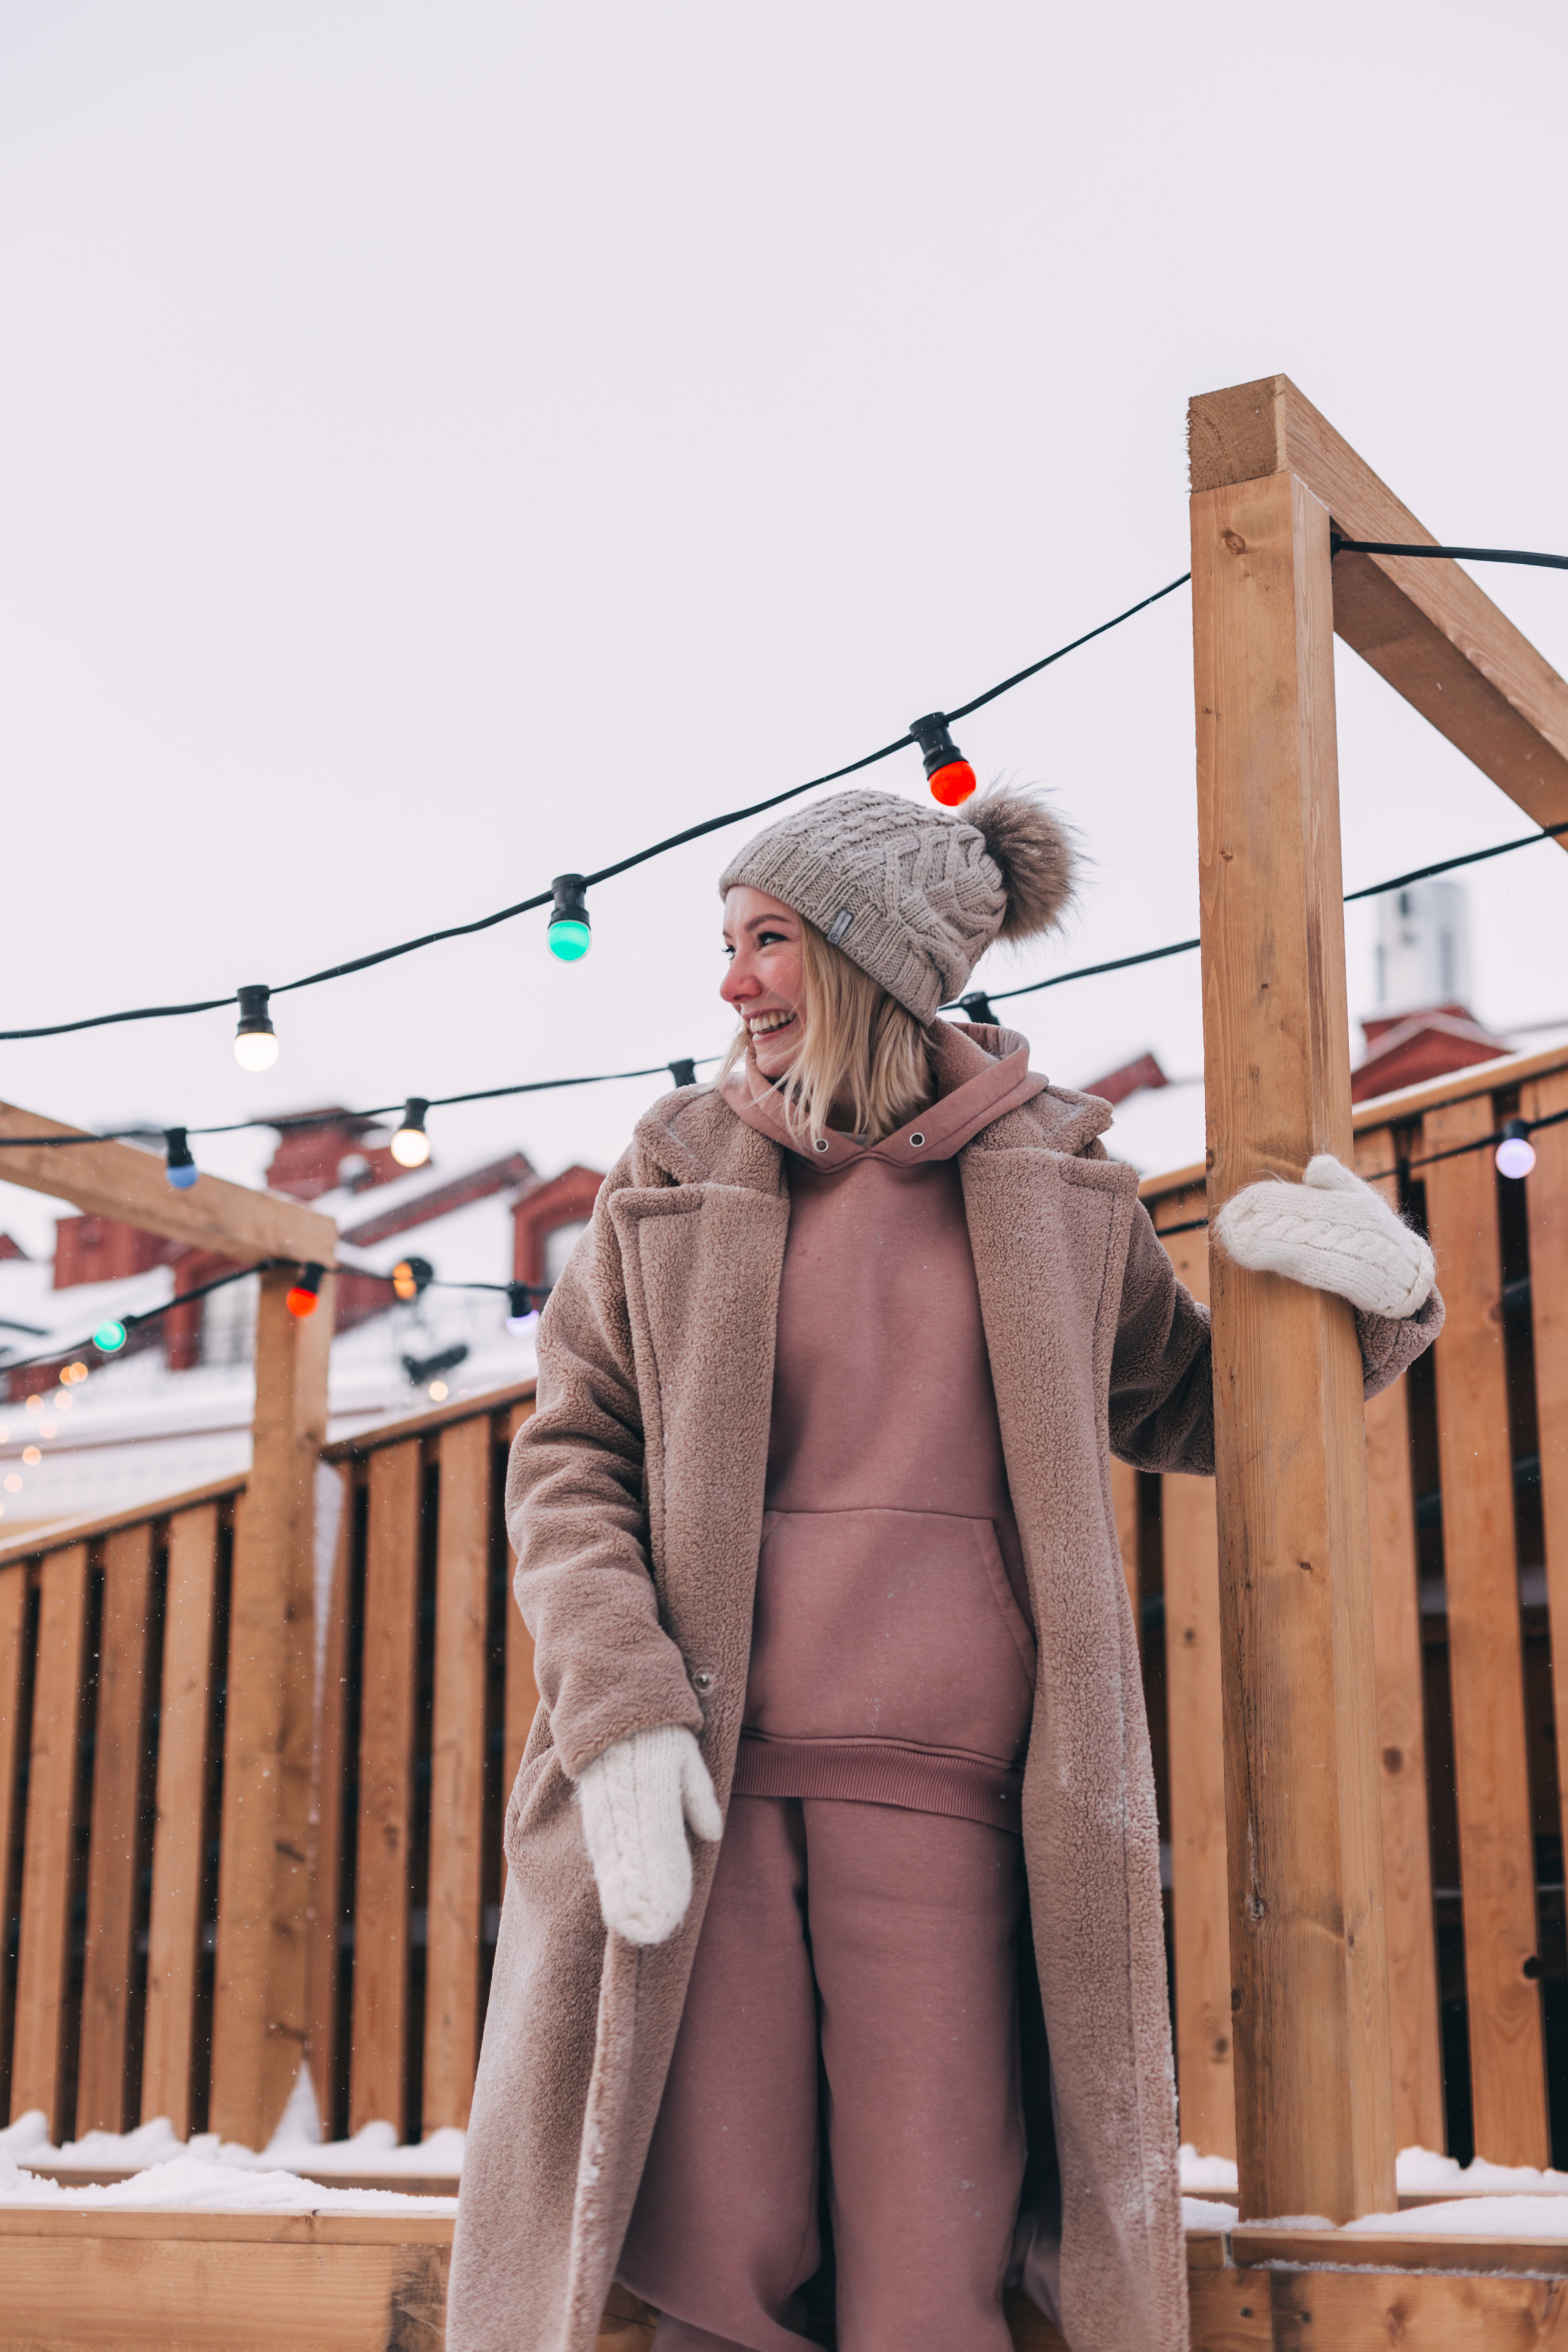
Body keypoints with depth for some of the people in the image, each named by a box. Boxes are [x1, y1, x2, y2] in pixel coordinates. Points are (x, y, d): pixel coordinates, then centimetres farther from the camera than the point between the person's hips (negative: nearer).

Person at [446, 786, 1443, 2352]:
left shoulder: (1048, 1181, 12)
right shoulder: (677, 1177, 12)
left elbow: (1188, 1411, 24)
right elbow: (568, 1459, 7)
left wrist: (1376, 1291, 5)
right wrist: (621, 1713, -10)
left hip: (945, 1790, 0)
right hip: (701, 1782, 0)